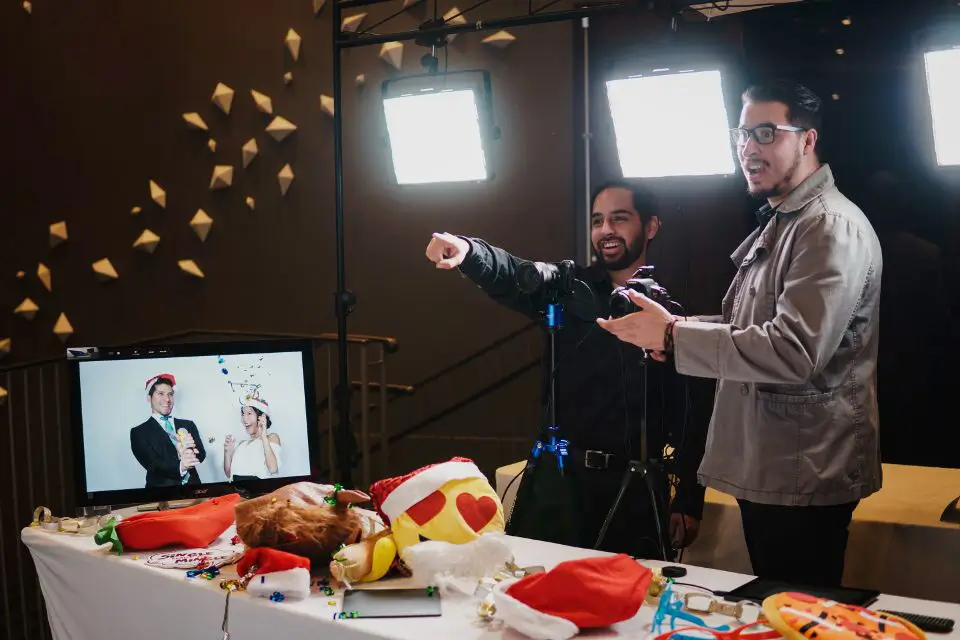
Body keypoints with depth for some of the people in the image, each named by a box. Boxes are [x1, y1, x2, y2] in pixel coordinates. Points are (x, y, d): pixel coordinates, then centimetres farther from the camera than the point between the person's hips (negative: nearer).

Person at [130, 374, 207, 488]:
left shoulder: (188, 425, 14)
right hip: (161, 493, -3)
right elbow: (153, 464, -6)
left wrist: (189, 452, -18)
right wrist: (180, 466, -24)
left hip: (192, 488, 3)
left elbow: (201, 454, 4)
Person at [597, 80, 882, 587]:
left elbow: (795, 351, -26)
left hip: (804, 479, -9)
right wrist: (671, 327, 2)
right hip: (764, 469, 9)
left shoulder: (833, 228, -16)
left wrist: (674, 336, -21)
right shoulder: (776, 224, 16)